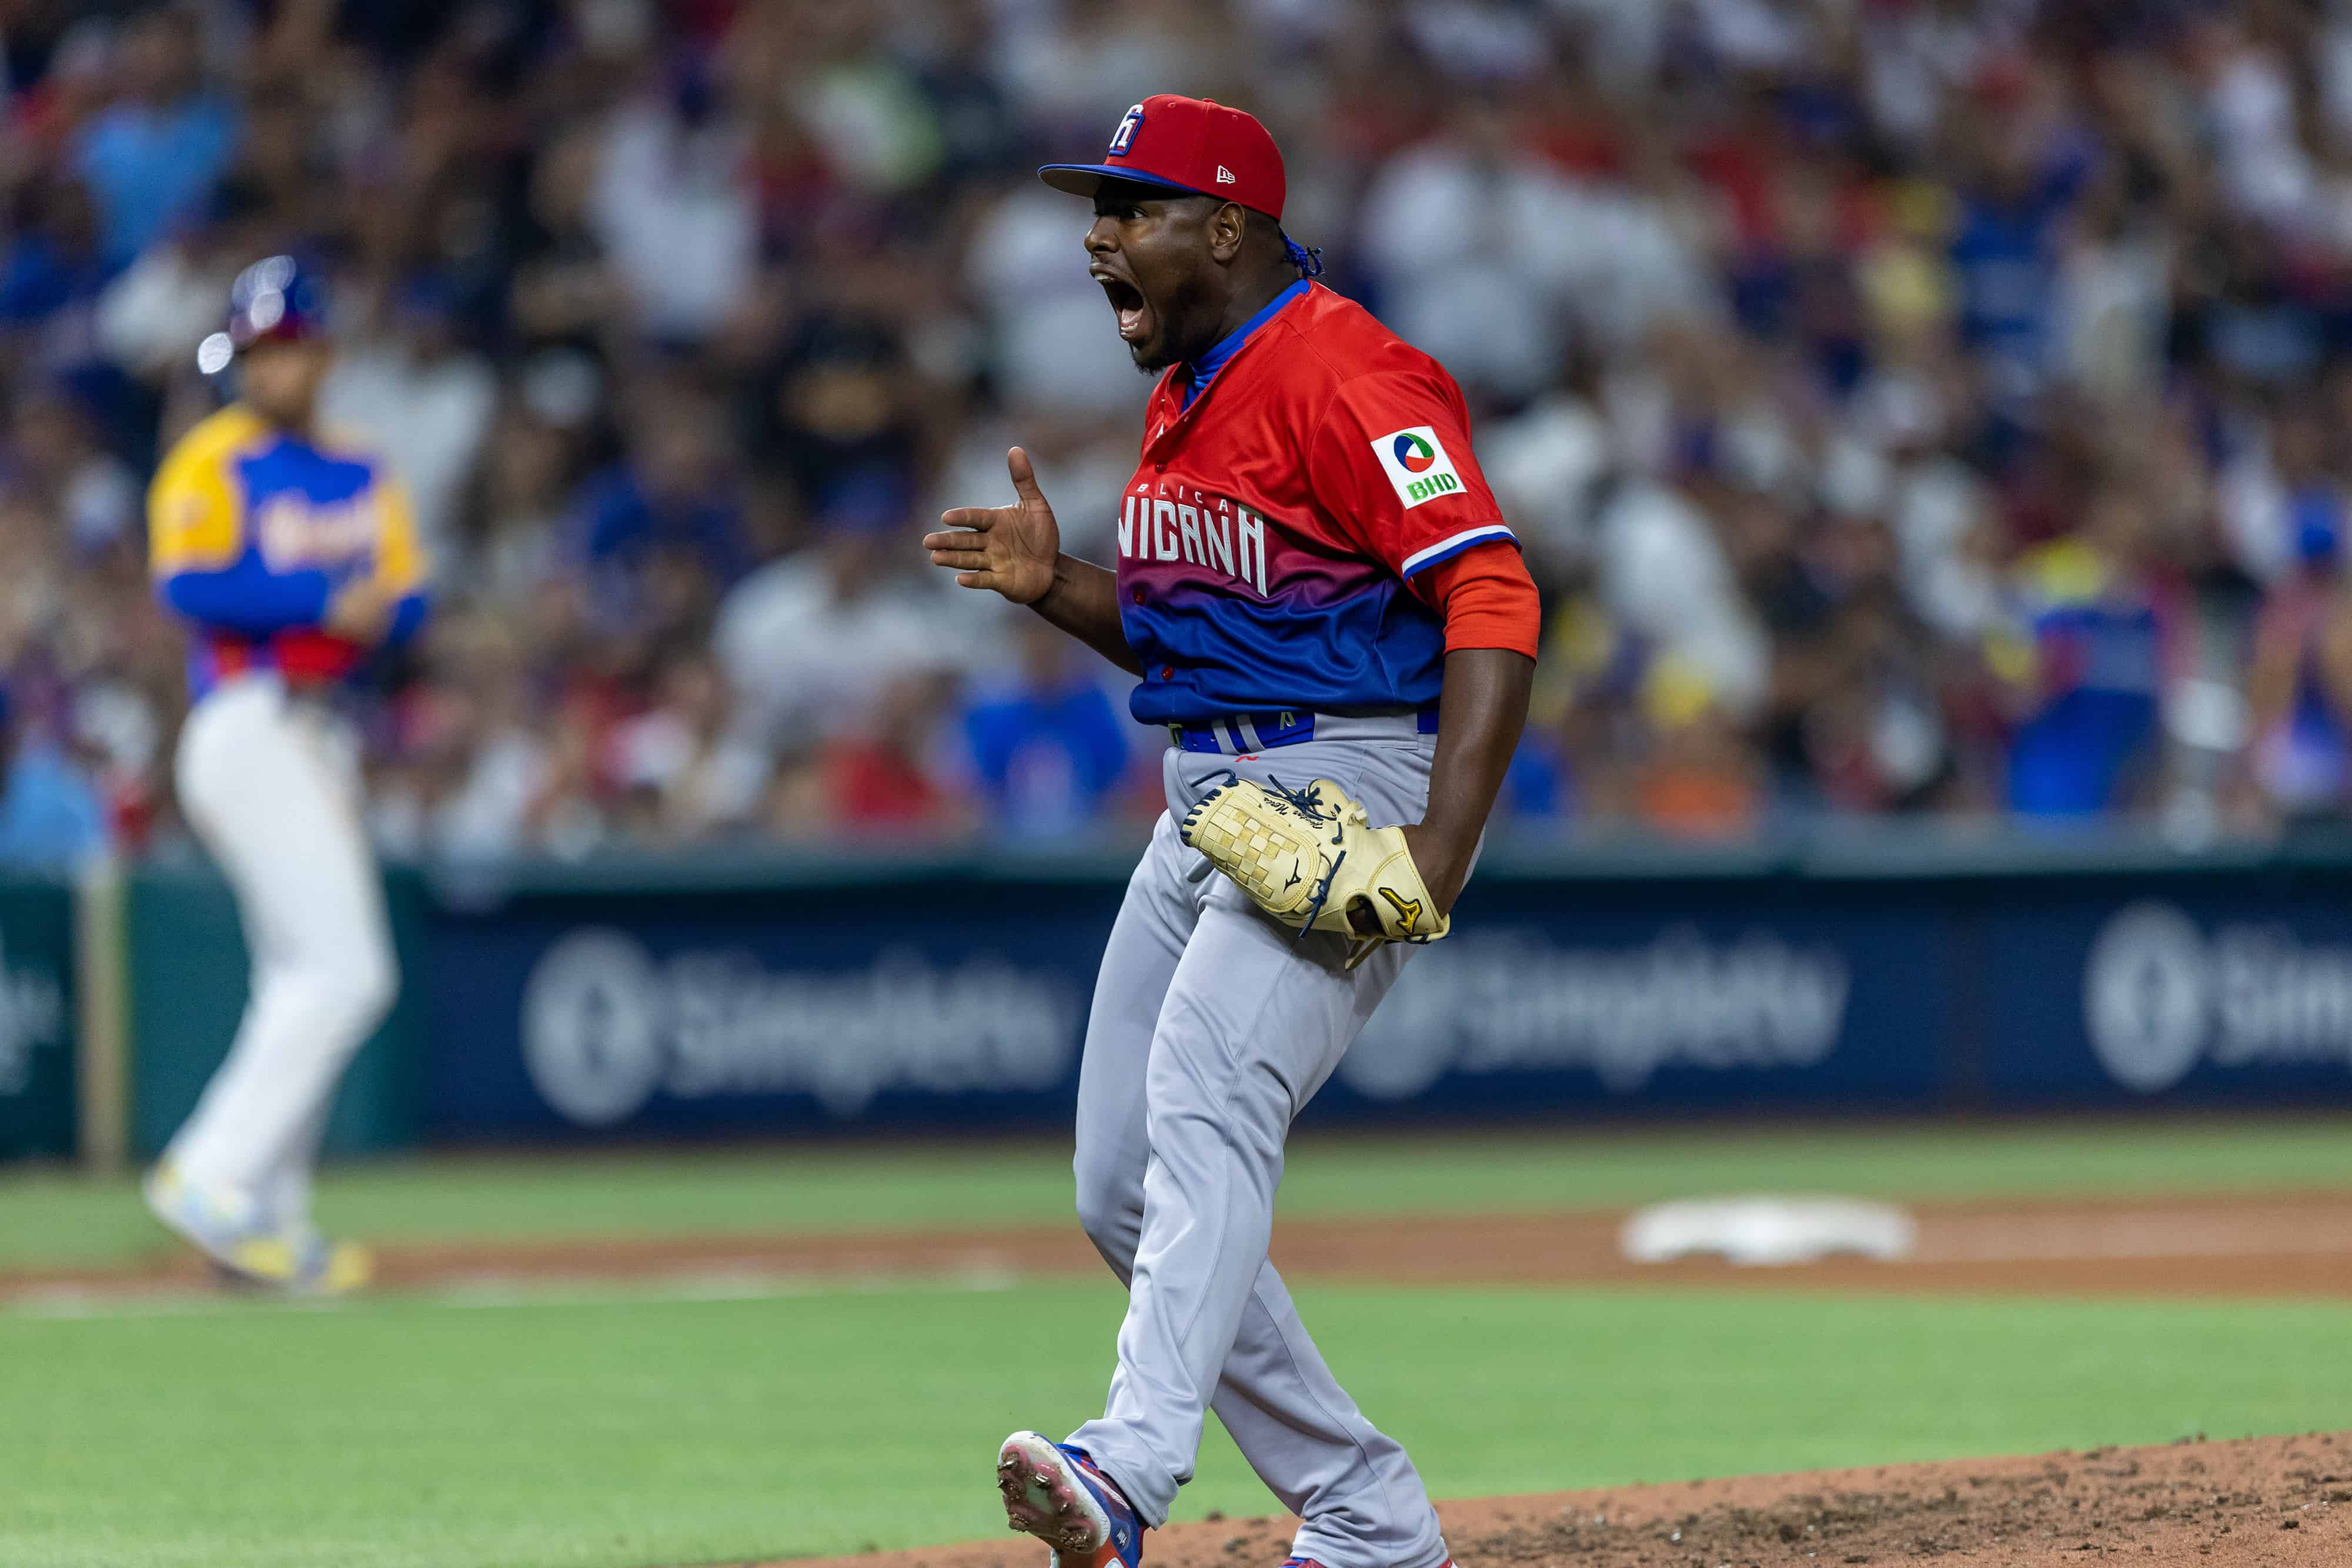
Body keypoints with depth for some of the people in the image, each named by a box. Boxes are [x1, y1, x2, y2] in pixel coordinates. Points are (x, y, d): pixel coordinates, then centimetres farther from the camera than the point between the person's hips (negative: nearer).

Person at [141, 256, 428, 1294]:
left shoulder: (362, 479, 19)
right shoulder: (212, 463, -3)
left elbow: (408, 601, 10)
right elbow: (188, 585, -17)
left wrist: (373, 618, -13)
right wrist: (327, 601, -22)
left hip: (321, 738, 8)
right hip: (247, 729, -8)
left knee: (304, 987, 10)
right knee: (344, 972, -17)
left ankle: (267, 1218, 14)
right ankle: (213, 1178, -17)